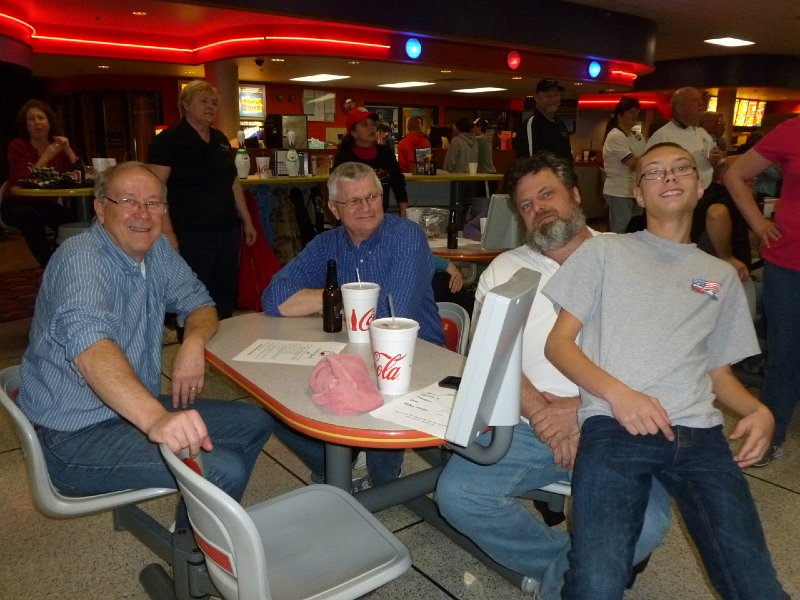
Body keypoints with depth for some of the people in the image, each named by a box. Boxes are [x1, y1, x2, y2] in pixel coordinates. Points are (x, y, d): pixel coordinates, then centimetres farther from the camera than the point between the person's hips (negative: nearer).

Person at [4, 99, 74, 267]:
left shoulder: (59, 145, 4)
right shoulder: (17, 146, -6)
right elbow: (23, 181, -20)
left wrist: (68, 150, -17)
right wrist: (46, 157, -25)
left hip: (46, 204, 3)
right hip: (17, 204, -3)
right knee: (31, 217, -36)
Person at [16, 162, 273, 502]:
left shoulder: (157, 250, 3)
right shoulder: (80, 259, -22)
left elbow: (198, 303, 11)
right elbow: (90, 346, -39)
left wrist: (194, 341, -14)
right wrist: (156, 418, -56)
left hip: (134, 408, 9)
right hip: (77, 436, -9)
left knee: (255, 423, 9)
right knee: (224, 470, -24)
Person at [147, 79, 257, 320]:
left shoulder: (220, 140, 15)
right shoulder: (169, 140, -5)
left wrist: (247, 221, 19)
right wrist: (168, 234, -20)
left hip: (227, 231, 6)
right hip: (191, 235, -6)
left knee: (226, 296, 9)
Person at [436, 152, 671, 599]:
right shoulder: (505, 270, 13)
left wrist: (581, 408, -15)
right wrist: (540, 412, -14)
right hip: (526, 426, 3)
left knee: (644, 526, -26)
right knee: (457, 494, -19)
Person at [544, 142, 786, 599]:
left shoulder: (722, 275, 24)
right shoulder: (604, 251, 12)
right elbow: (558, 344, 6)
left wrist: (760, 411, 4)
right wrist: (618, 393, -11)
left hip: (700, 434, 4)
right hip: (615, 427, -3)